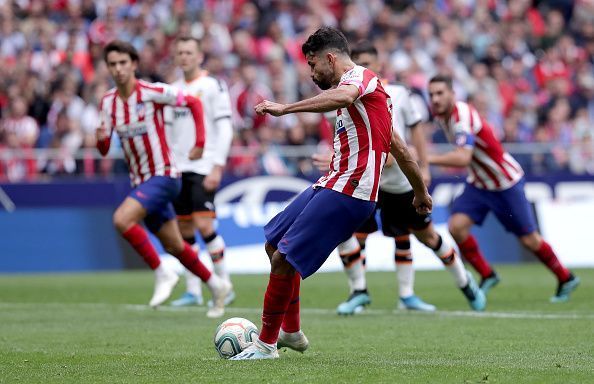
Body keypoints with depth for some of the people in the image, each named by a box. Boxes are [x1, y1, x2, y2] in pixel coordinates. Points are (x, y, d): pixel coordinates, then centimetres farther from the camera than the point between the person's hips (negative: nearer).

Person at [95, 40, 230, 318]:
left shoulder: (153, 92, -13)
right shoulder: (108, 102, 4)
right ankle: (215, 286, 32)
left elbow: (194, 103, -2)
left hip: (163, 175, -7)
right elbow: (104, 150, 4)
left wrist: (200, 143, -6)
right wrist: (101, 138, -19)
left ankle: (162, 274, -13)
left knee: (121, 219, -26)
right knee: (173, 246, 13)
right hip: (140, 180, 7)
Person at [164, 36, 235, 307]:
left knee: (204, 225, -15)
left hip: (203, 168, -6)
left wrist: (217, 167, -15)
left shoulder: (213, 86, -4)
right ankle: (193, 291, 10)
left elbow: (225, 129, -8)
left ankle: (224, 285, -6)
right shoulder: (173, 90, 15)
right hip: (178, 169, 6)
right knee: (185, 230, 5)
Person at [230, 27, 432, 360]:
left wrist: (285, 108, -39)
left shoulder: (360, 76, -7)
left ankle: (267, 344, -1)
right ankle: (291, 332, 25)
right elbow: (399, 147, 29)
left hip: (346, 194, -11)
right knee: (274, 245, 16)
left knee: (283, 259, -12)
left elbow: (343, 97, -35)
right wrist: (421, 192, 35)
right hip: (331, 186, 11)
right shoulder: (357, 85, 25)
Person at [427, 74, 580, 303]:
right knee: (457, 226, -14)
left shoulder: (462, 116, -31)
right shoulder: (440, 114, -6)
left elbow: (462, 158, -47)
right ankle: (487, 276, 4)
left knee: (529, 239, 4)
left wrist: (425, 158, -51)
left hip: (505, 184, -7)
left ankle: (566, 279, 26)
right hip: (478, 183, 7)